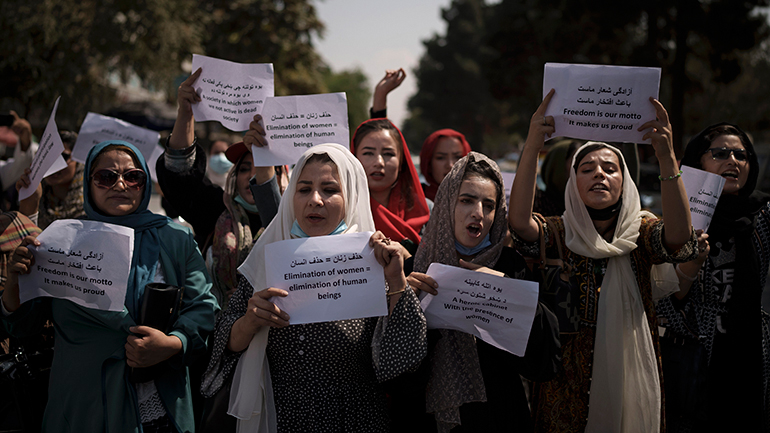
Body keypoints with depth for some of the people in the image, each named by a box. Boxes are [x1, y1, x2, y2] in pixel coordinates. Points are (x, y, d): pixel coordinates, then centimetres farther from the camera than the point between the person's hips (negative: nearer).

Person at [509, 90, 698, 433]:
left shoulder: (641, 233, -1)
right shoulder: (559, 234, -3)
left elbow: (679, 235, -23)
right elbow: (519, 221, -24)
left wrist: (667, 158, -36)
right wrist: (532, 148, -36)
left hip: (630, 377, 1)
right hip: (567, 388, -1)